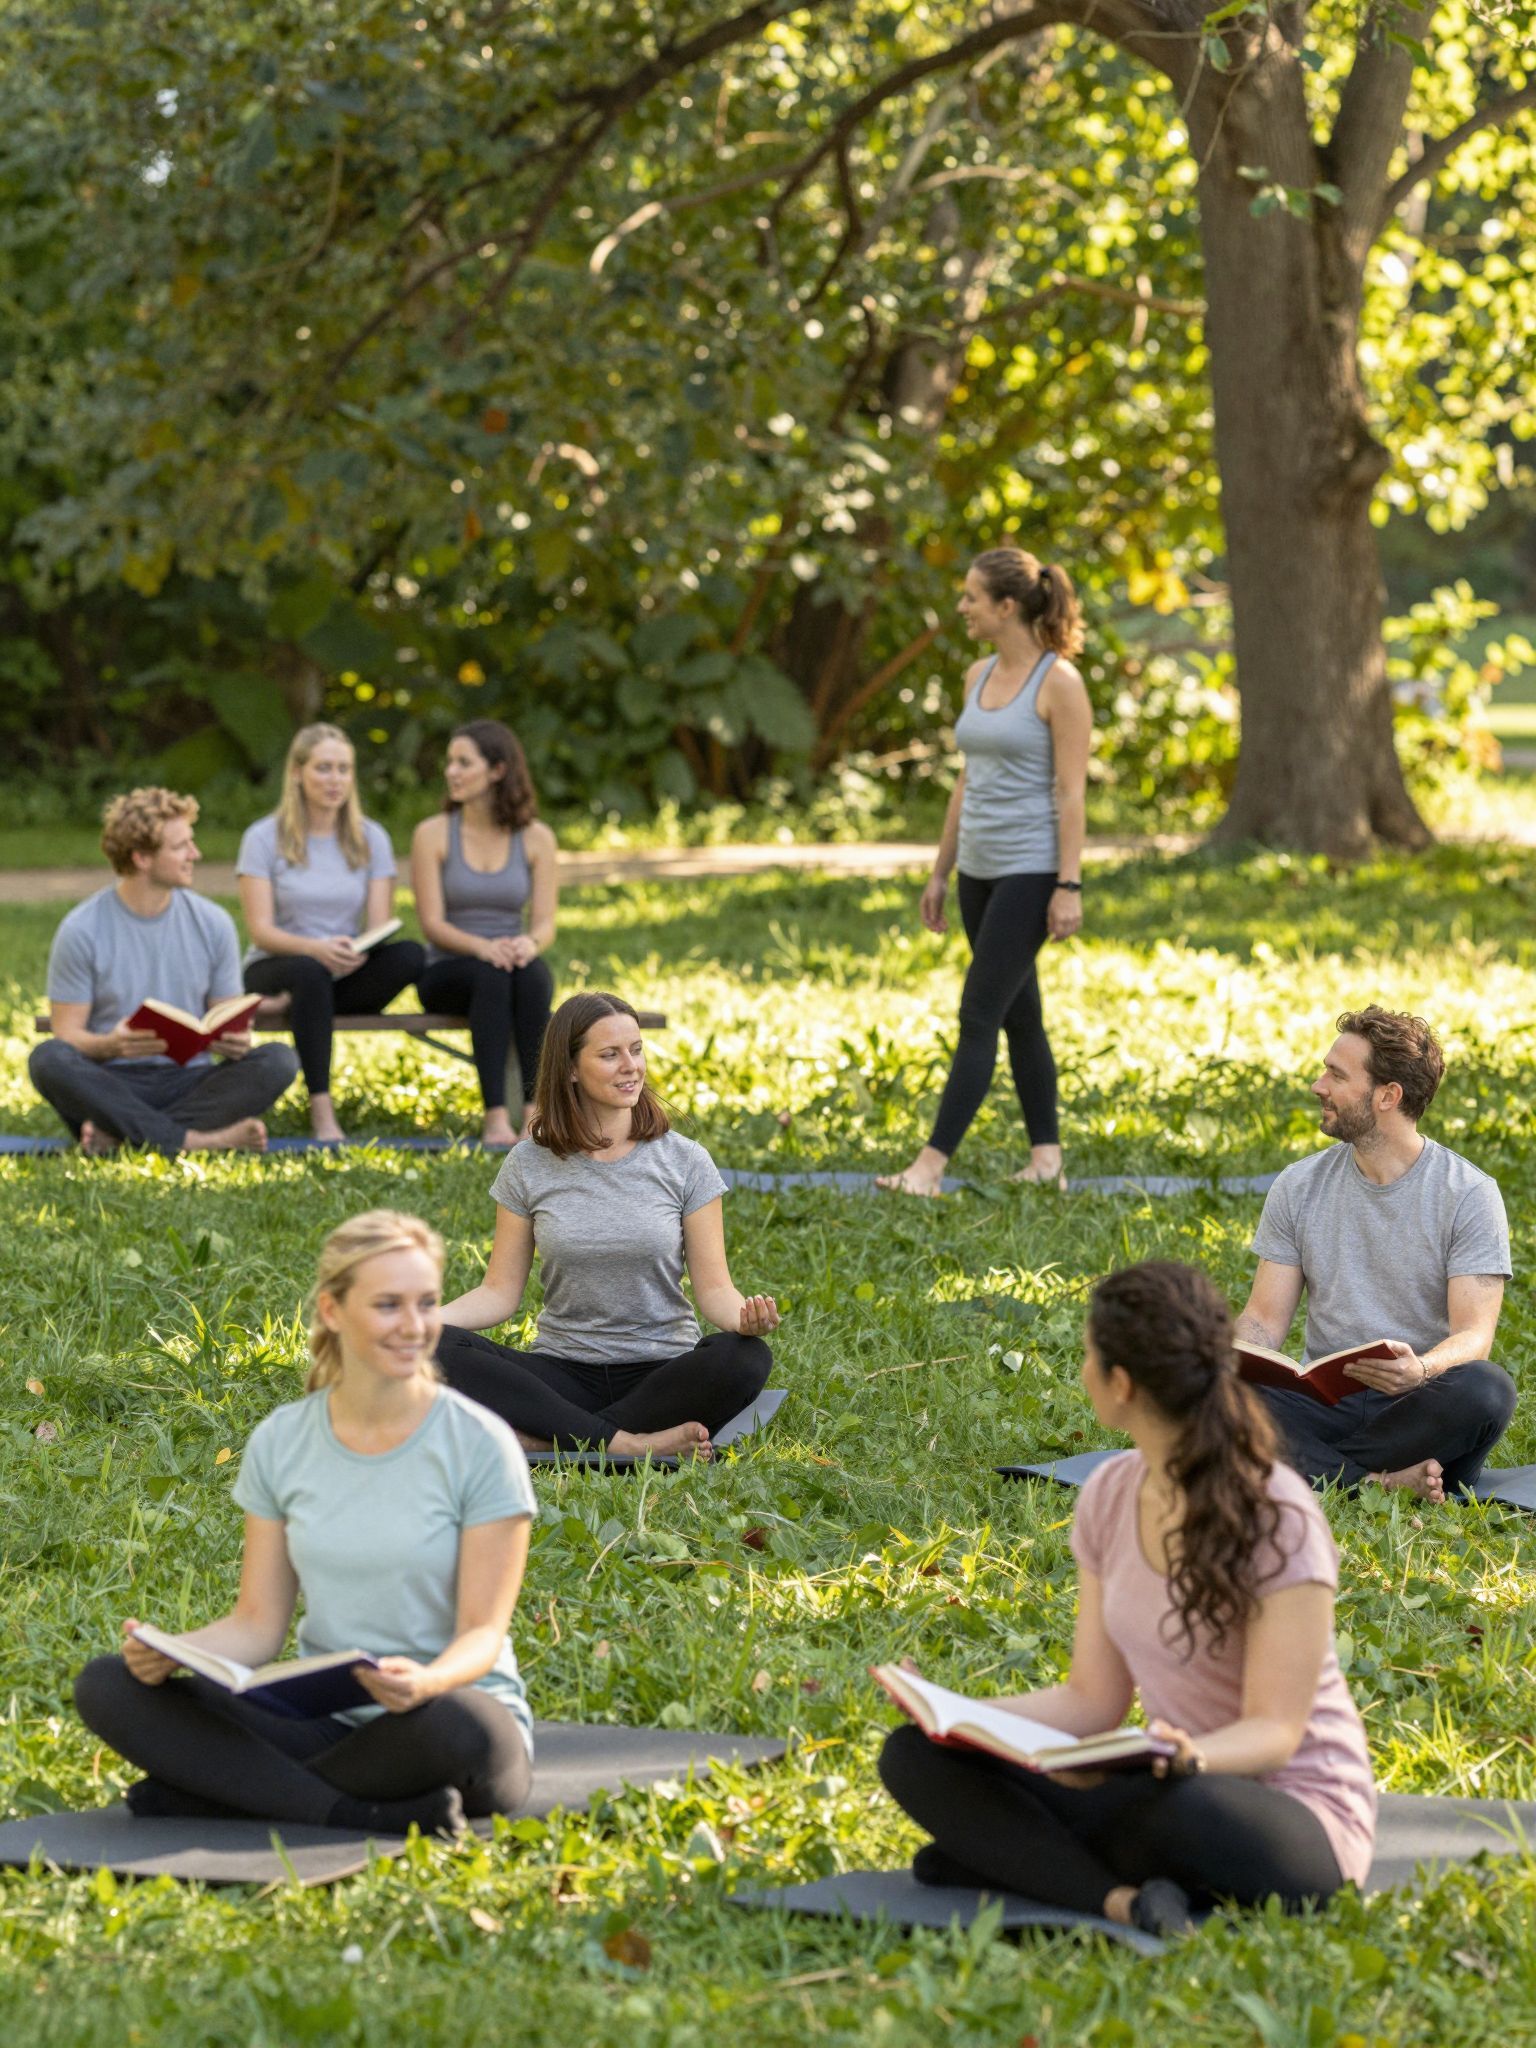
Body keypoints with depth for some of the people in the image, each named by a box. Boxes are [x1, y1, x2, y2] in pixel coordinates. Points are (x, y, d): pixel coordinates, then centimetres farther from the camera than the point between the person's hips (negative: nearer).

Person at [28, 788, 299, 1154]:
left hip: (187, 1079, 3)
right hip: (110, 1082, -3)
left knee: (279, 1061, -25)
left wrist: (235, 1041, -16)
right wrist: (111, 1045, -26)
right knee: (47, 1059, -34)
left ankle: (119, 1132, -33)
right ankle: (194, 1140, -37)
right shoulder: (81, 931, -3)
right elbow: (67, 1034, -3)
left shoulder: (213, 923, 6)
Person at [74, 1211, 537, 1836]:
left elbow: (482, 1632, -10)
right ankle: (370, 1817, -29)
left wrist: (428, 1681, -34)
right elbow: (259, 1622, 5)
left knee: (450, 1721, -42)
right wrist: (169, 1651, -16)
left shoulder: (480, 1445, -6)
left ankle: (218, 1791, -21)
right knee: (105, 1686, -17)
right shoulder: (280, 1444, 5)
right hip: (323, 1721, 4)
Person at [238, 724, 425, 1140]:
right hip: (275, 971, -3)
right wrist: (317, 948, -31)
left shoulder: (371, 839, 8)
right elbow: (261, 931, -11)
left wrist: (360, 952, -25)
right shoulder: (264, 838, -2)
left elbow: (379, 926, 0)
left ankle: (297, 1008, -24)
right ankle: (321, 1111, -40)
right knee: (309, 971, -40)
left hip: (348, 978, 3)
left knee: (409, 955, -27)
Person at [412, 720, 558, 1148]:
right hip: (447, 973, -1)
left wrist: (529, 943, -27)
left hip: (513, 962, 1)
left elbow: (545, 924, -1)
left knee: (531, 972, -36)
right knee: (490, 976, -37)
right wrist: (483, 948, -27)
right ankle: (495, 1117, -46)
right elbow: (433, 923, -7)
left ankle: (535, 1111, -43)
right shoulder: (433, 834, 1)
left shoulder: (536, 838, 5)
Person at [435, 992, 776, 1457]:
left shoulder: (685, 1162, 2)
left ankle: (543, 1439, -30)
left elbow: (713, 1287, -1)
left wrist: (745, 1318, -25)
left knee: (745, 1359, -34)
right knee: (440, 1351, -27)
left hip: (660, 1373, 0)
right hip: (565, 1372, 0)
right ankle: (625, 1444, -32)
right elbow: (500, 1292, 3)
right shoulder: (529, 1166, 4)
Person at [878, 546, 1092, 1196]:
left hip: (1031, 870, -8)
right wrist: (940, 872, 17)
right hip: (981, 868, 8)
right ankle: (1046, 1158, 17)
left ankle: (932, 1164, -12)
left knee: (980, 1015, -10)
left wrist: (1069, 886, -18)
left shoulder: (1059, 683, -12)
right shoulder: (979, 676, 11)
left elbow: (1072, 791, -14)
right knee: (1018, 1015, 11)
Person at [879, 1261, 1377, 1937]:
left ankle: (1010, 1855, -18)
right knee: (915, 1755, -10)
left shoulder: (1278, 1518, -17)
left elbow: (1276, 1730, -19)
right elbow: (1093, 1699, 5)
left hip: (1297, 1814, -8)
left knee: (1177, 1805, -44)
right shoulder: (1109, 1498, 4)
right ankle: (1120, 1899, -28)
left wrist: (1192, 1756, -41)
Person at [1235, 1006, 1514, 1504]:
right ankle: (1387, 1480, -31)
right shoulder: (1298, 1187, 9)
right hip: (1327, 1403, 2)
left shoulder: (1469, 1193, -3)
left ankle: (1312, 1472, -26)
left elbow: (1473, 1335, -11)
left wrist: (1420, 1370, -35)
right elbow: (1264, 1319, 7)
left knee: (1487, 1389, -37)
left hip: (1421, 1411, -2)